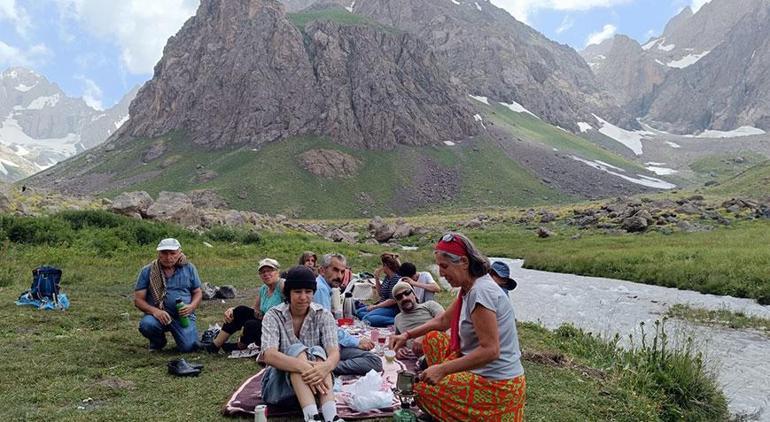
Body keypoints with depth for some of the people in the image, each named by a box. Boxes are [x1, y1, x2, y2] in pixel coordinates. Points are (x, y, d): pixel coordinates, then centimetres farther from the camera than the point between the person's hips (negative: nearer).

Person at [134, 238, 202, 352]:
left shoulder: (189, 268, 4)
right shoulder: (147, 271, 0)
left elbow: (197, 293, 11)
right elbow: (138, 300, -1)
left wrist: (191, 306, -11)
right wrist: (154, 311, -20)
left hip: (183, 315, 0)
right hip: (158, 314, 0)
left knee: (189, 347, -22)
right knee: (146, 325, -34)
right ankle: (158, 342, 4)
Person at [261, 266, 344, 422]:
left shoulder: (323, 315, -4)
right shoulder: (273, 316, -9)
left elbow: (334, 352, -18)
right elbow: (269, 355, -25)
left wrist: (326, 366, -43)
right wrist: (302, 366, -43)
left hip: (313, 384, 2)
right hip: (278, 386, -1)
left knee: (317, 351, -27)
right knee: (297, 350, -28)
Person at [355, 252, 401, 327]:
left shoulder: (396, 278, -20)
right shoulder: (387, 277, 10)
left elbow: (393, 300, -23)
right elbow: (381, 293, 20)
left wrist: (375, 306, -16)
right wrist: (377, 278, 6)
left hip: (391, 308, -11)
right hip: (383, 306, 11)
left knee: (367, 318, -29)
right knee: (358, 312, 13)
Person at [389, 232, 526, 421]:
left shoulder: (481, 292, -24)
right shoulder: (469, 288, 5)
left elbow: (490, 351, -27)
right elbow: (444, 320, 19)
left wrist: (442, 369, -23)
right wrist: (407, 335, 11)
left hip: (496, 386, -9)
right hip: (482, 372, 9)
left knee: (420, 388, -5)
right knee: (432, 339, 16)